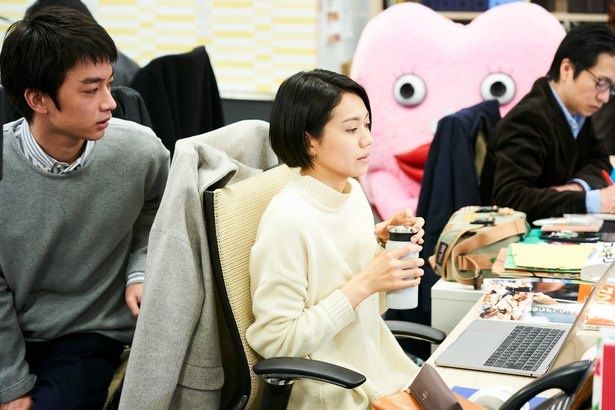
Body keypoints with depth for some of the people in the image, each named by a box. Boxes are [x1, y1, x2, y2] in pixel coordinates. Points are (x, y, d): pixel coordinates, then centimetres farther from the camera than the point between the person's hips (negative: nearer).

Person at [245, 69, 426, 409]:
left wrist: (383, 246, -4)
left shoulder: (354, 192, 3)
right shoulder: (288, 218, -20)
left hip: (382, 370, 7)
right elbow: (274, 341, -21)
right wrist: (364, 284, -22)